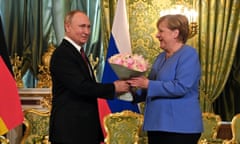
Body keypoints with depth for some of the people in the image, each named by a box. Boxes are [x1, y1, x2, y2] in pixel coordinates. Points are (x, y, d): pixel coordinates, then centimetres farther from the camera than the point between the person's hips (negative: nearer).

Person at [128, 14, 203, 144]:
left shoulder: (189, 54, -10)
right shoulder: (161, 57, 15)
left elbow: (180, 87, -22)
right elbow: (152, 88, 21)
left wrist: (148, 84, -19)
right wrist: (133, 93, 3)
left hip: (180, 127, -8)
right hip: (157, 125, 8)